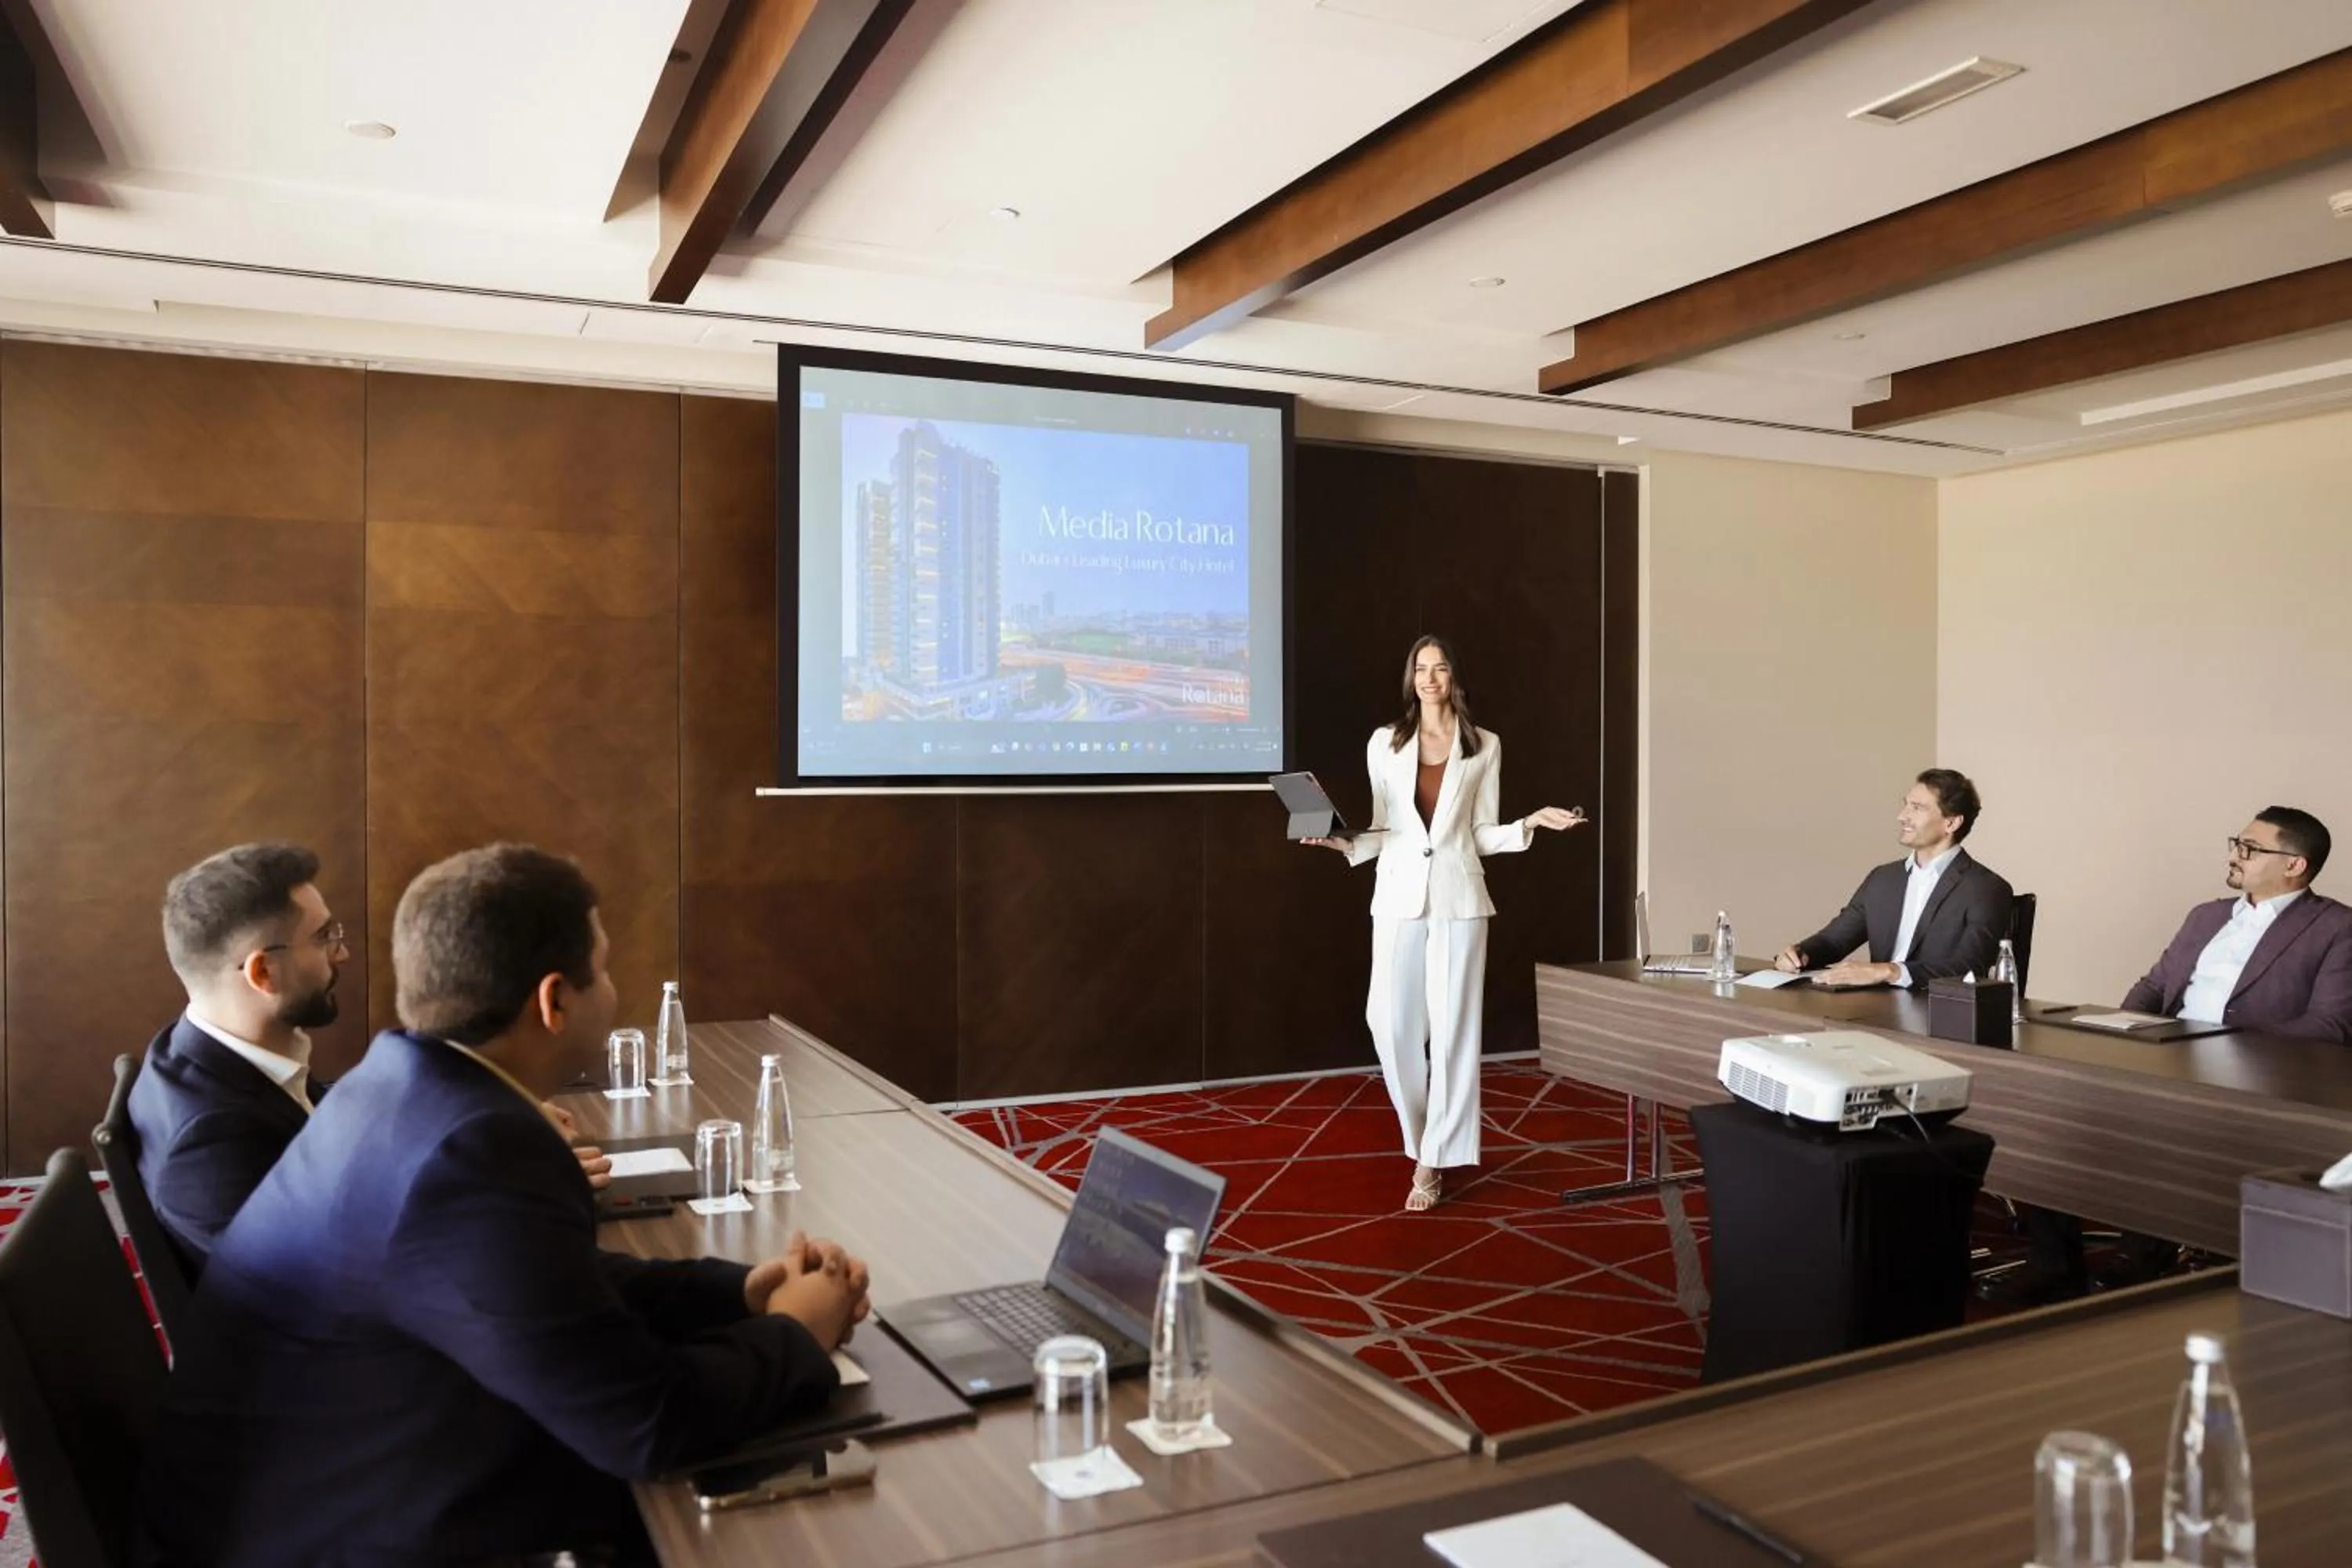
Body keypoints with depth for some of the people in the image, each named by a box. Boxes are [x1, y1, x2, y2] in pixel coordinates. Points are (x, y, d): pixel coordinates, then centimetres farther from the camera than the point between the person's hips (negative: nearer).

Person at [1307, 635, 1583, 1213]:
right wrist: (1343, 842, -10)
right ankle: (1424, 1139, 22)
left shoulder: (1484, 745, 7)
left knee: (1453, 1029, -2)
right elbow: (1382, 830, 8)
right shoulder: (1384, 743, 7)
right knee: (1392, 1025, -2)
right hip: (1398, 896, 1)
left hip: (1459, 899, -1)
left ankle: (1433, 1159, 7)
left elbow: (1483, 835, 8)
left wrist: (1533, 821, -8)